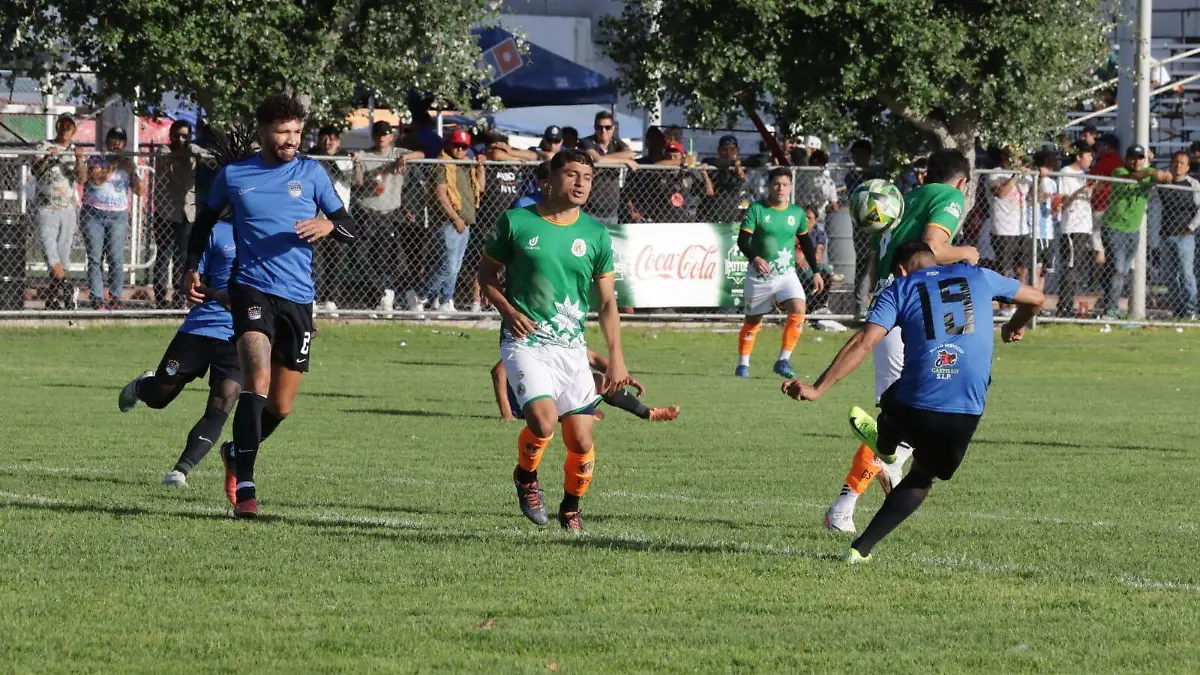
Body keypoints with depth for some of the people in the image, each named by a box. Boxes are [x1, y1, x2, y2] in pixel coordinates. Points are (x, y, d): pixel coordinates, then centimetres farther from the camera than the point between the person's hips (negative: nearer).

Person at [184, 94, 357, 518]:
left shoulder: (311, 174, 7)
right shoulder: (233, 176, 7)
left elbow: (350, 230, 8)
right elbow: (206, 219, 25)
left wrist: (328, 225, -14)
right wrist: (193, 266, 14)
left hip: (298, 298, 3)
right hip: (253, 289, -3)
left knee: (281, 407, 9)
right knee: (258, 380, -25)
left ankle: (236, 453, 39)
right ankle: (244, 487, -29)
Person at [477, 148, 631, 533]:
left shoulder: (595, 234, 4)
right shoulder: (516, 223, -3)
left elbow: (607, 302, 9)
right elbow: (486, 274, 9)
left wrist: (616, 357, 1)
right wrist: (507, 310, -9)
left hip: (572, 347, 3)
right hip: (524, 342, -3)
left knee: (581, 441, -2)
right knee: (543, 422, -24)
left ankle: (571, 508, 25)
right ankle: (526, 477, 9)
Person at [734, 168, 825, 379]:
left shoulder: (797, 213, 4)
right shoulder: (756, 209, -7)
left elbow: (806, 242, 16)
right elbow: (743, 240, -13)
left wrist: (816, 272, 16)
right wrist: (754, 258, -32)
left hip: (787, 273, 2)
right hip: (759, 274, -2)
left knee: (798, 308, -21)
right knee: (753, 320, 8)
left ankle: (783, 360, -14)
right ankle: (743, 365, 27)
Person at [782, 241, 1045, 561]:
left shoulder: (899, 291, 6)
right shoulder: (978, 277, 15)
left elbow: (863, 343, -8)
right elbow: (1036, 298, 28)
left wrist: (817, 389, -12)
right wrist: (1015, 327, 50)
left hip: (915, 406, -2)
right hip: (967, 413, 2)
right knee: (923, 477, 23)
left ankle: (885, 445, 66)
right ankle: (863, 547, 16)